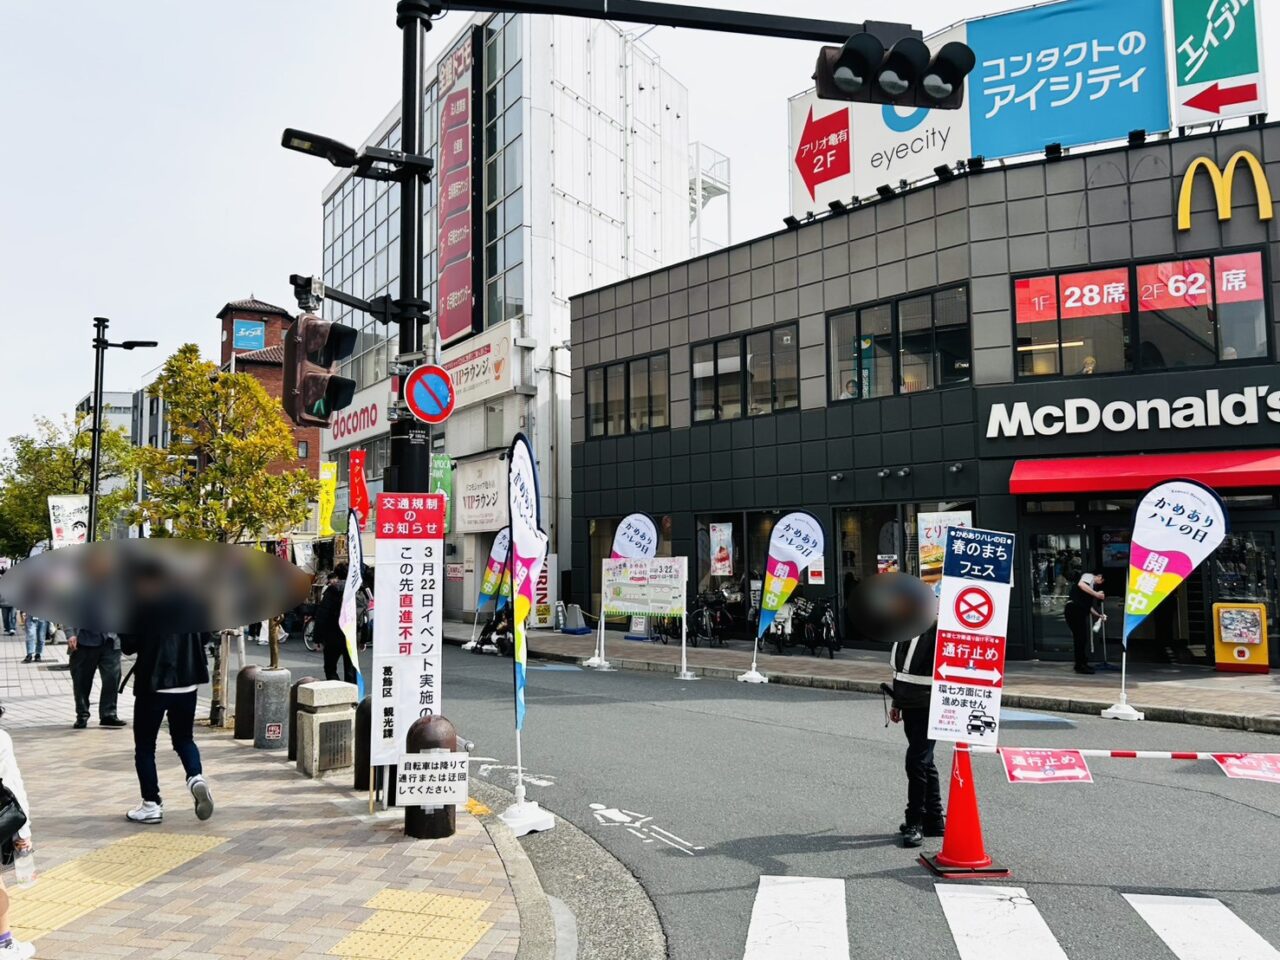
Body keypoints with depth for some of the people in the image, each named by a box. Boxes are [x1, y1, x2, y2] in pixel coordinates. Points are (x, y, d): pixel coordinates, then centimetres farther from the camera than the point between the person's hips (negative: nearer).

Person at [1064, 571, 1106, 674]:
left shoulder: (1093, 585, 29)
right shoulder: (1089, 576, 2)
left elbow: (1088, 605, 29)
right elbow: (1081, 584, -22)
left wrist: (1098, 615, 24)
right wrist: (1096, 594, -19)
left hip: (1079, 611, 10)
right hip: (1074, 608, -10)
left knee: (1082, 638, 14)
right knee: (1080, 638, -8)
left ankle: (1081, 664, 22)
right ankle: (1080, 666, -5)